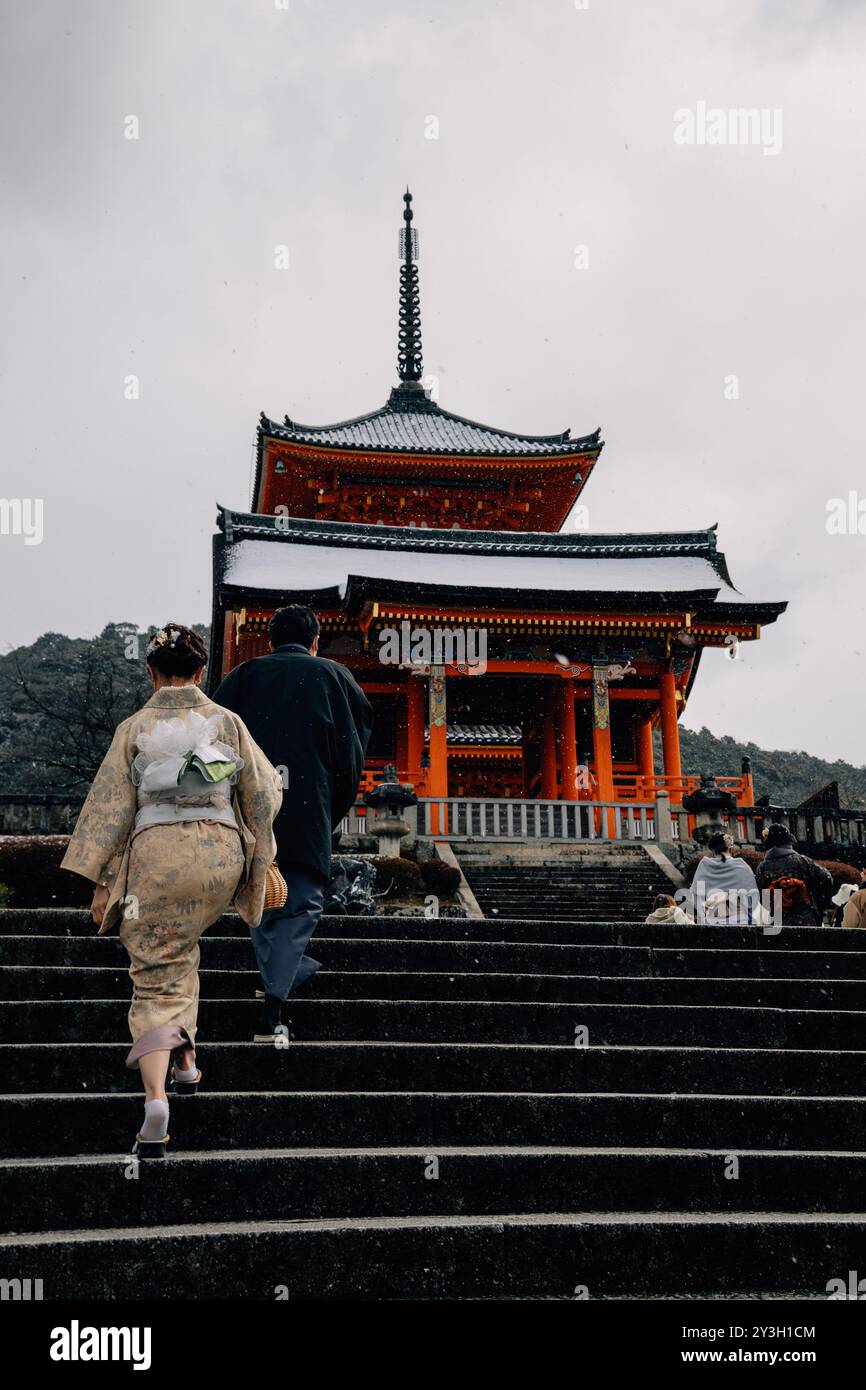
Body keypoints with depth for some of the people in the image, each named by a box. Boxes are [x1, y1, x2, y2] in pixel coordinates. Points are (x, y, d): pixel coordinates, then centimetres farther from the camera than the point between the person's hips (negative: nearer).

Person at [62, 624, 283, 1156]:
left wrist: (102, 883, 2)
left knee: (157, 976, 2)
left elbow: (111, 807, -2)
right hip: (220, 854, 2)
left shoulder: (135, 728, -1)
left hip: (156, 856, -2)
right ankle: (186, 1061, 27)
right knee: (183, 952, 28)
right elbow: (264, 793, 8)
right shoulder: (228, 722, 3)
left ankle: (156, 1097, -16)